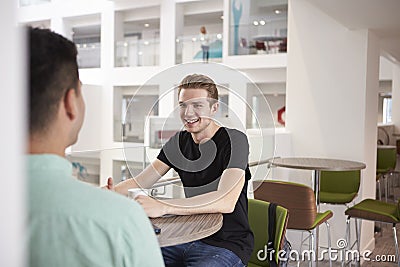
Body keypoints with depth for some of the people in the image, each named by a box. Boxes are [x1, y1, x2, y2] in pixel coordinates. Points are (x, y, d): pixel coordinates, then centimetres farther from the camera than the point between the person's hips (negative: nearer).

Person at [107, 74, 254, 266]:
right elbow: (140, 183, 5)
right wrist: (111, 193, -17)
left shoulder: (234, 140, -13)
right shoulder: (179, 141, 8)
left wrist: (162, 207, -38)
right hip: (189, 237, 6)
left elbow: (226, 202, -29)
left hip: (228, 245, -6)